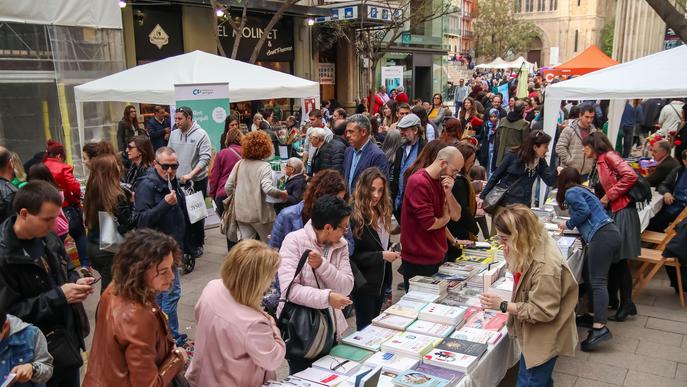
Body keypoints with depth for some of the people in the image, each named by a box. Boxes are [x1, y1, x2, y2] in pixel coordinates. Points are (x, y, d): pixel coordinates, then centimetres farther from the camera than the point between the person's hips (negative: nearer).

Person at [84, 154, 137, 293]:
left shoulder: (91, 192, 1)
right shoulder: (119, 195, -18)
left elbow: (88, 220, 11)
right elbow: (130, 223, -15)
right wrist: (132, 203, -4)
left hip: (93, 246, 7)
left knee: (106, 289, 20)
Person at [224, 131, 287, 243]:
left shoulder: (239, 164, 2)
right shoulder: (264, 166, -13)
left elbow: (228, 187, 4)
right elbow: (268, 189, -26)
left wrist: (236, 198, 21)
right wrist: (282, 194, -11)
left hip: (241, 213, 5)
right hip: (260, 214, -4)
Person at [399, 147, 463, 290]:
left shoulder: (440, 182, 10)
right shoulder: (419, 183, -20)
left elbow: (456, 215, 6)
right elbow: (429, 223, -24)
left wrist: (448, 193, -11)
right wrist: (446, 218, -2)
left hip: (437, 257, 8)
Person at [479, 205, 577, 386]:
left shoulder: (545, 266, -33)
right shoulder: (534, 248, -5)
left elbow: (542, 311, -27)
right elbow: (520, 273, 11)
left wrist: (502, 305, -24)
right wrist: (509, 256, -10)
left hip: (543, 340, -9)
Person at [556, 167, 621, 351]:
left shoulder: (571, 192, 1)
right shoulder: (584, 191, 27)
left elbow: (584, 211, -12)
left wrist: (568, 224, 2)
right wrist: (571, 225, 34)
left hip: (601, 237, -9)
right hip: (610, 233, 9)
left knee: (598, 281, -16)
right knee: (590, 277, 15)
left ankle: (600, 327, -25)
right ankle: (596, 316, 20)